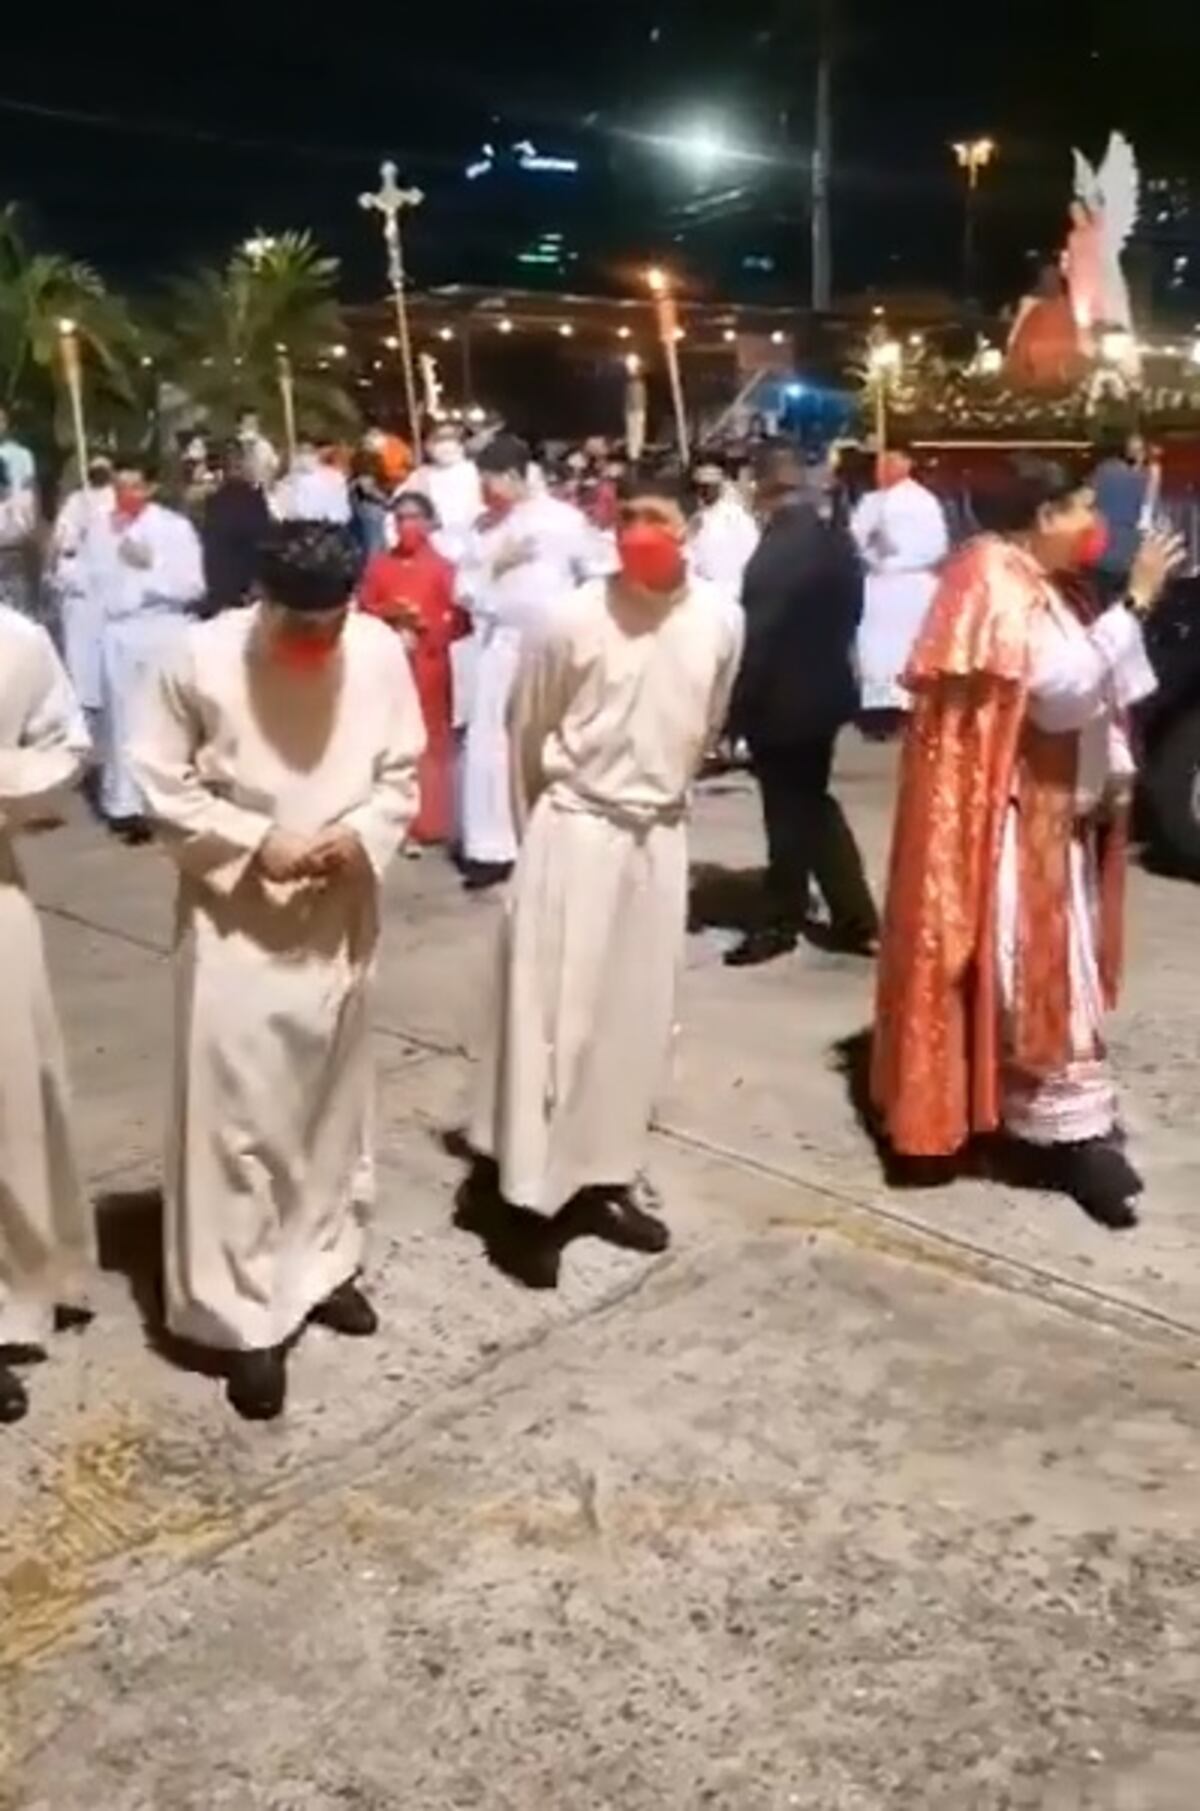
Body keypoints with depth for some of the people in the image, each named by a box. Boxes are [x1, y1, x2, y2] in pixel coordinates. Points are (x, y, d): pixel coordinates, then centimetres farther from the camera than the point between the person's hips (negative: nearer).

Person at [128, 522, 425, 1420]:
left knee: (334, 1098, 16)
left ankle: (322, 1263, 37)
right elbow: (162, 785, -7)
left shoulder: (381, 652, -8)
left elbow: (401, 772, 2)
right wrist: (255, 843, -18)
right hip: (235, 916, -3)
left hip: (342, 913, 3)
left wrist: (364, 833, -16)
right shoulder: (201, 657, -15)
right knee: (235, 1110, -1)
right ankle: (244, 1313, 12)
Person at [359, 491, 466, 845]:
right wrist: (388, 614, -9)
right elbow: (363, 611, 9)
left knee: (429, 740, 2)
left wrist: (425, 623, -16)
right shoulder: (379, 565, 9)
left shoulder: (442, 567, -1)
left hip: (427, 664, -3)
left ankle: (430, 823, 8)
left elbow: (460, 620, -3)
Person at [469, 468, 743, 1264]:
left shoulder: (720, 621, -5)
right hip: (576, 830, -4)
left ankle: (605, 1176, 25)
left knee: (639, 1014, 11)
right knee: (557, 1011, -1)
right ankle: (534, 1189, 9)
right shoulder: (571, 618, -14)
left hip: (661, 835, 4)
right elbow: (527, 733, 0)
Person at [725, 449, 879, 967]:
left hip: (781, 698, -8)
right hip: (824, 689, 8)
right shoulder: (838, 541, 4)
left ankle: (782, 921, 17)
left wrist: (739, 705, -11)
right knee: (812, 804, 18)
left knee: (788, 811, 3)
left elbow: (756, 636, -19)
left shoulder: (774, 552, -20)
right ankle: (855, 916, 21)